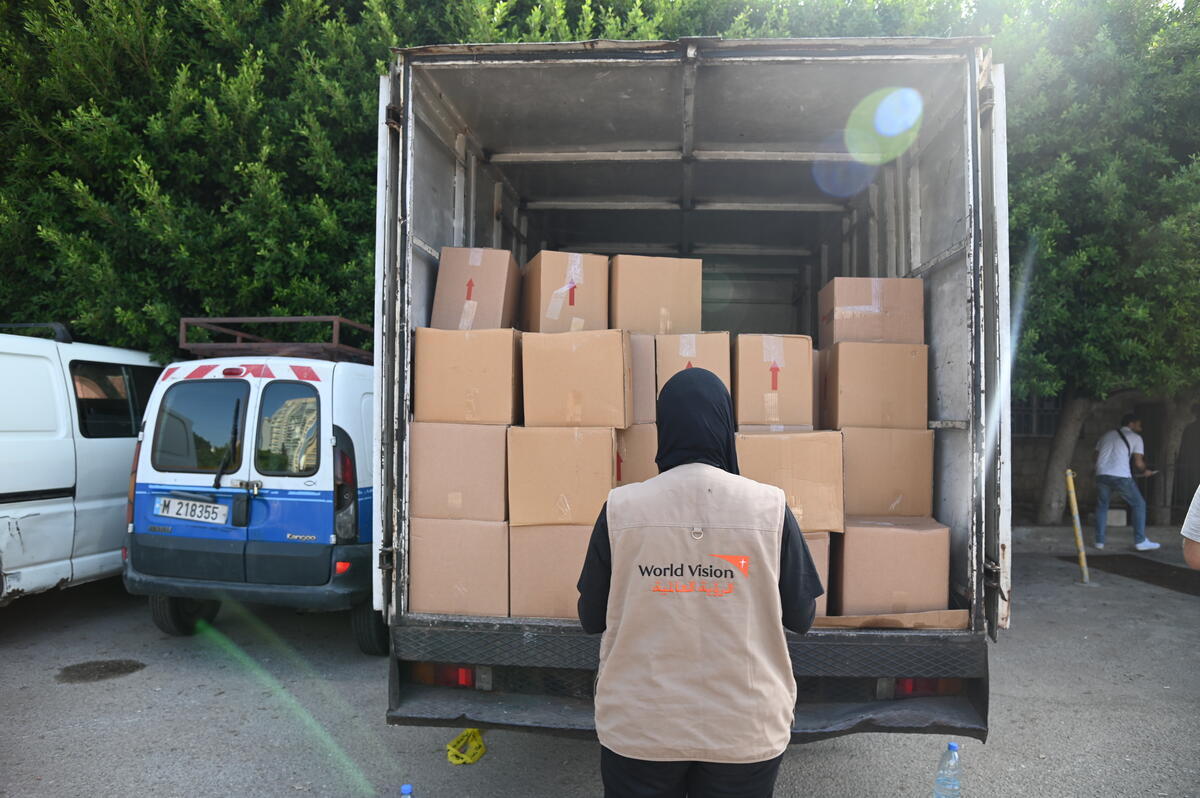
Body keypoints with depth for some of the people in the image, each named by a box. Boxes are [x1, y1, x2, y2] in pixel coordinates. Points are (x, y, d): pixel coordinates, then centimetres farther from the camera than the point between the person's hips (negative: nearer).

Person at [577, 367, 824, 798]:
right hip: (745, 729, 0)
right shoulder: (769, 508, -12)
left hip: (640, 728, 0)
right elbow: (801, 618, -2)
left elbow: (592, 619, -1)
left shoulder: (621, 508, -11)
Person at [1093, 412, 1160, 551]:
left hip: (1101, 475, 4)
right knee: (1138, 504, 10)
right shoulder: (1135, 437, 9)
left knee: (1101, 506, 18)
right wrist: (1145, 472, 22)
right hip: (1121, 476, -4)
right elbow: (1138, 463, 3)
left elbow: (1096, 456, 21)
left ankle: (1099, 541, 15)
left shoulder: (1106, 435, 23)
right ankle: (1140, 541, 7)